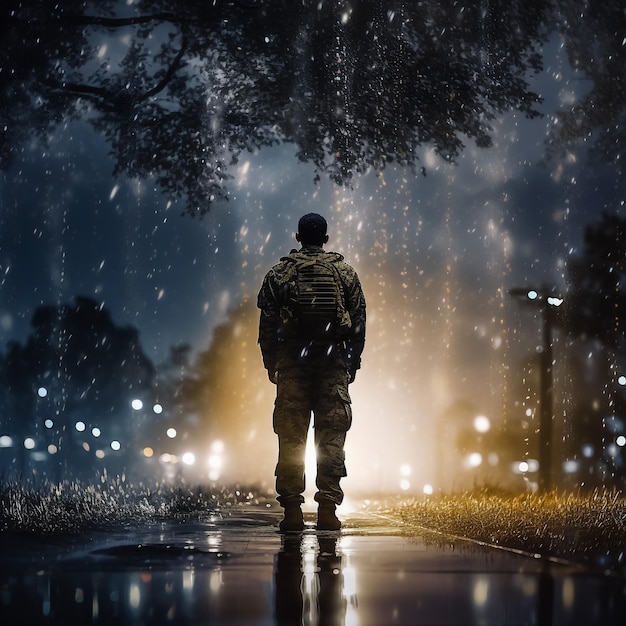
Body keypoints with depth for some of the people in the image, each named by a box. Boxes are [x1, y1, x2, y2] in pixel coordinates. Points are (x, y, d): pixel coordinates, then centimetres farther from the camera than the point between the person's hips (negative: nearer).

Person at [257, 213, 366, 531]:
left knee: (291, 437, 2)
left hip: (292, 365, 0)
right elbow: (359, 323, 6)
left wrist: (271, 363, 10)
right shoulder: (345, 272, 7)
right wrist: (353, 362, 12)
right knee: (331, 437, 0)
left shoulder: (279, 274, 5)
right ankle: (327, 510, -4)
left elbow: (267, 324, 3)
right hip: (333, 364, 0)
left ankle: (292, 510, 0)